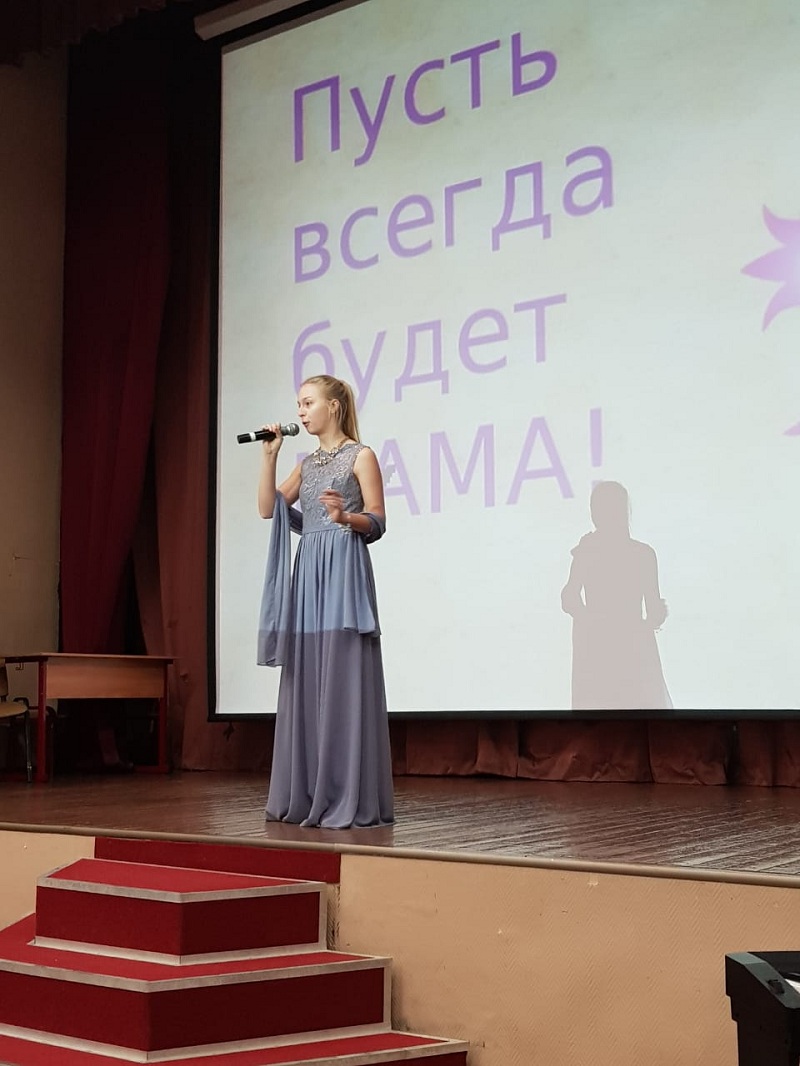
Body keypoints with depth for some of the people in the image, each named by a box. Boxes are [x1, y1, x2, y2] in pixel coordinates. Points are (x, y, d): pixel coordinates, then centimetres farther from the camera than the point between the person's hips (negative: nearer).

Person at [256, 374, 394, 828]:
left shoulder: (361, 456, 0)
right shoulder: (308, 464, 19)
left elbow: (377, 523, -6)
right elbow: (268, 508, 11)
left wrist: (346, 516, -25)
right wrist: (269, 455, 6)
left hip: (343, 573, -7)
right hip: (307, 573, 7)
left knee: (341, 680, -9)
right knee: (306, 681, 6)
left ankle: (350, 799, -5)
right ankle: (305, 794, 12)